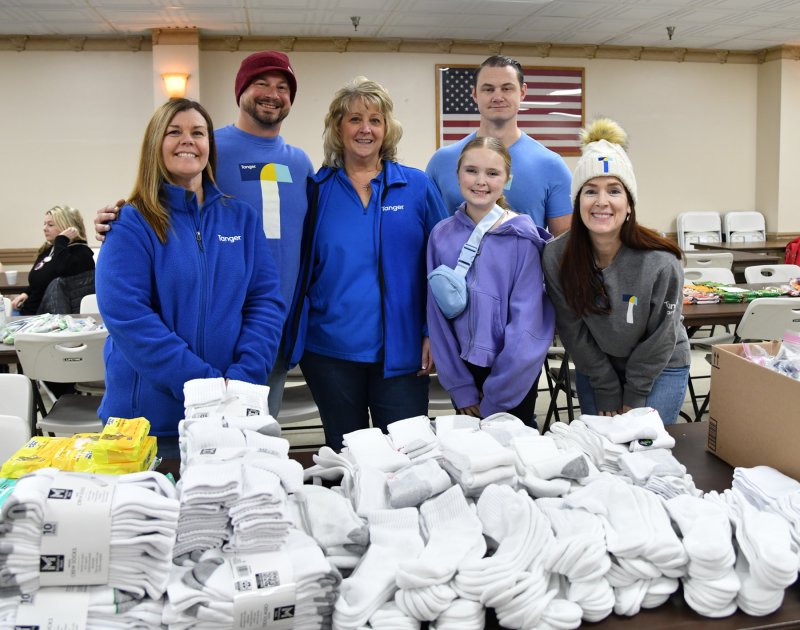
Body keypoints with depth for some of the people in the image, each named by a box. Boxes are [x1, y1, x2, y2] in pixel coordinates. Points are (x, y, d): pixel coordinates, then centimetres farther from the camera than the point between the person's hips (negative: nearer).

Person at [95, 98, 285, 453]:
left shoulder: (242, 218, 7)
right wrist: (203, 383, -21)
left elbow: (266, 301, 2)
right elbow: (126, 315, -14)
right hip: (150, 415, -3)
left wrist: (241, 379, -13)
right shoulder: (132, 222, -5)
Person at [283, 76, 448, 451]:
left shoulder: (416, 187, 2)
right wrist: (294, 335, 1)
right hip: (331, 350, 1)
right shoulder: (317, 190, 4)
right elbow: (300, 268, 7)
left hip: (400, 350, -1)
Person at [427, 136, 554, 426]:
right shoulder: (441, 235, -3)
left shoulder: (522, 238, -12)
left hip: (514, 370, -3)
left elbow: (526, 319, -13)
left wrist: (494, 399, -12)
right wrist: (461, 389, -4)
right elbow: (438, 315, 0)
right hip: (464, 366, 3)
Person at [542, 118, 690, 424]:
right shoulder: (557, 257, -19)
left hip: (660, 368, -2)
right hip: (594, 368, 2)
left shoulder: (661, 263, -26)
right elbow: (574, 331, -10)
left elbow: (660, 340, -14)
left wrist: (633, 398, -8)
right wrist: (608, 394, -6)